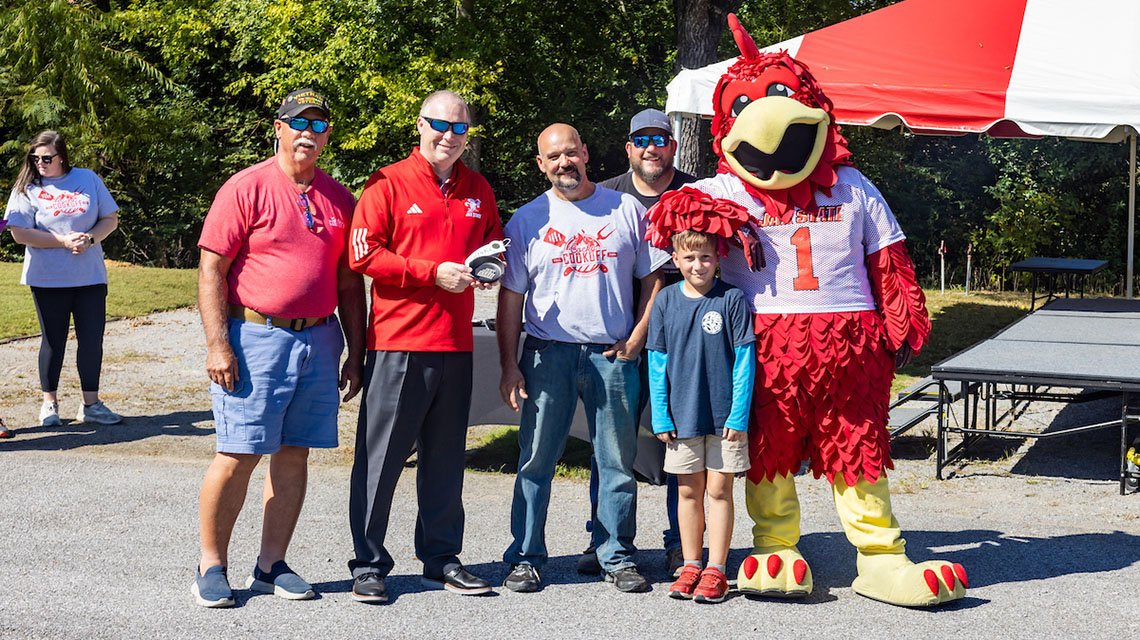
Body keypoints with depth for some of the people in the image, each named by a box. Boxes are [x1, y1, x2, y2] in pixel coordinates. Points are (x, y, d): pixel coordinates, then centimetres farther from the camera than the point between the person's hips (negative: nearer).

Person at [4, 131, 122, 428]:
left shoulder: (88, 179, 6)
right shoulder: (27, 188, -1)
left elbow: (110, 219, 7)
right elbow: (20, 233, -9)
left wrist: (89, 239, -12)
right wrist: (63, 241, -16)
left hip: (90, 277, 2)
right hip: (48, 279, -2)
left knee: (92, 339, 2)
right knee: (53, 340, 4)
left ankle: (91, 404, 12)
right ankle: (49, 404, 16)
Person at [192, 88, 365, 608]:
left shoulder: (338, 198, 13)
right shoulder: (246, 188, -3)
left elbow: (349, 282, 18)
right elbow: (211, 270, -7)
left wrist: (355, 351, 13)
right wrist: (218, 345, -14)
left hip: (319, 339, 5)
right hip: (256, 336, -5)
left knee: (294, 453, 7)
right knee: (238, 456, -5)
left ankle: (271, 565, 16)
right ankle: (211, 566, 7)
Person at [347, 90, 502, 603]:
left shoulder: (478, 191, 14)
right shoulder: (388, 184, -2)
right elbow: (364, 254, -9)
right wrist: (433, 272, -15)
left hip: (455, 344, 5)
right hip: (398, 343, -5)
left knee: (445, 458, 11)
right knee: (381, 455, -2)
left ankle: (441, 559, 20)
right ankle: (368, 565, 6)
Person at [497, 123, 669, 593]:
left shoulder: (626, 210, 7)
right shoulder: (526, 221, 7)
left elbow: (653, 281, 9)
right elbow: (511, 298, 7)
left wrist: (634, 343, -1)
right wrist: (509, 366, -1)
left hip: (612, 355, 0)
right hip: (547, 355, 0)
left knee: (617, 462, 4)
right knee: (536, 460, 0)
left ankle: (617, 556, 14)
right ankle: (526, 557, 8)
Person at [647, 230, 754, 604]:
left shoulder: (731, 300, -5)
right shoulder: (665, 301, 2)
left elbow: (744, 361, -5)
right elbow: (657, 363, 5)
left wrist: (739, 415, -10)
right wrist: (661, 416, 0)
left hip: (726, 417, -2)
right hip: (682, 416, 2)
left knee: (719, 490, 2)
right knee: (689, 491, 10)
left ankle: (716, 570, 8)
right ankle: (691, 566, 19)